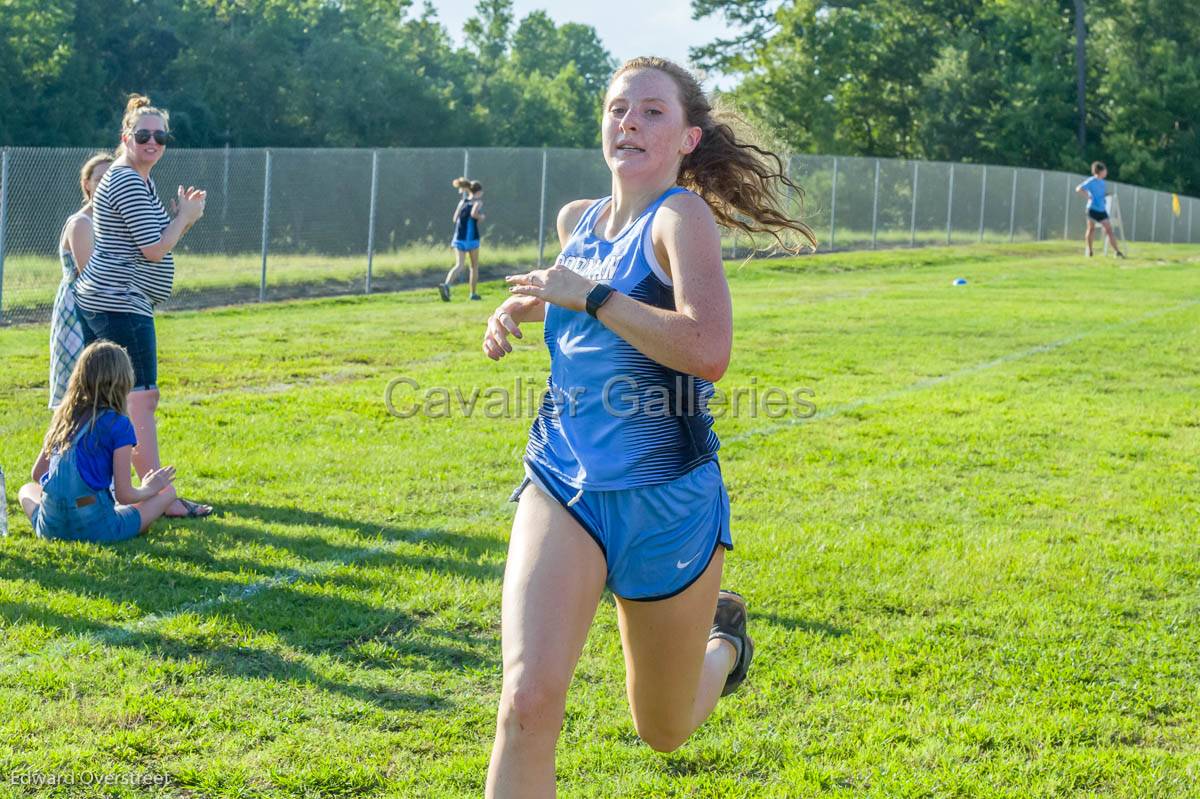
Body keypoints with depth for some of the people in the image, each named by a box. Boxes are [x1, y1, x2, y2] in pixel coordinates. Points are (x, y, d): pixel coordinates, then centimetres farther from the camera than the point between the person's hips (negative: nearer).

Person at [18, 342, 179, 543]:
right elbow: (124, 495, -7)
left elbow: (38, 474, 19)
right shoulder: (118, 424, -6)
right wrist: (147, 490, 15)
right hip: (94, 529, -4)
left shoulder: (62, 415, 11)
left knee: (27, 489, 36)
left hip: (51, 528, 4)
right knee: (167, 491, 9)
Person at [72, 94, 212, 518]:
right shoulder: (128, 183, -14)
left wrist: (183, 217, 9)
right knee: (141, 398, -9)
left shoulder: (137, 181, 20)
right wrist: (185, 216, -5)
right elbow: (155, 250, -19)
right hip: (121, 305, -11)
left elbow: (154, 244, 23)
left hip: (97, 300, 11)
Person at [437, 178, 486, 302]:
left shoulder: (462, 201, 13)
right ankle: (473, 294, 19)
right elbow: (474, 213, -21)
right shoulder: (478, 202, -2)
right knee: (474, 266, 14)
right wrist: (481, 217, -1)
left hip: (459, 237, 4)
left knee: (458, 265, -6)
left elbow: (455, 218, 10)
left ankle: (446, 285, -33)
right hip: (471, 237, -4)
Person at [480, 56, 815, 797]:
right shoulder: (578, 219, 6)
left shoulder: (683, 215, -13)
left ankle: (723, 636, 51)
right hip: (563, 484, 4)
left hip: (667, 498, -4)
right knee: (529, 699, -21)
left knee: (665, 731, 17)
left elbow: (708, 352, -30)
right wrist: (519, 308, 10)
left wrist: (589, 295, -23)